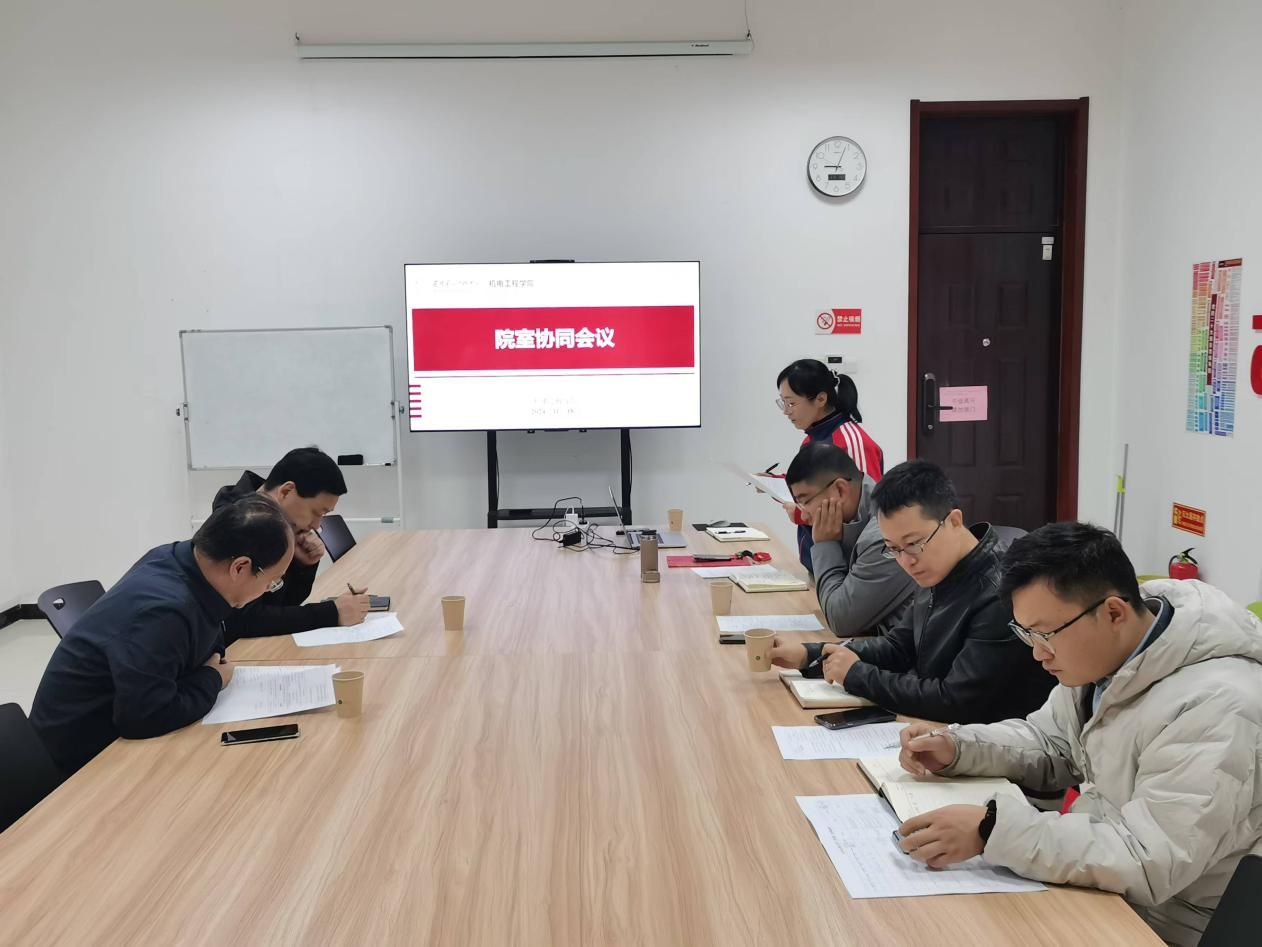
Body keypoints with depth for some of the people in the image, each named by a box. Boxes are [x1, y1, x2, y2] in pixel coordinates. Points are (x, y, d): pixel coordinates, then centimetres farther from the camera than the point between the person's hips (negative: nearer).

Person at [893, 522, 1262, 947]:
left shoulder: (1214, 708, -30)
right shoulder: (1100, 657, -2)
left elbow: (1150, 863, -32)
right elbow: (1051, 743, 12)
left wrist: (992, 830, -37)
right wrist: (956, 749, -6)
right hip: (1100, 887, 8)